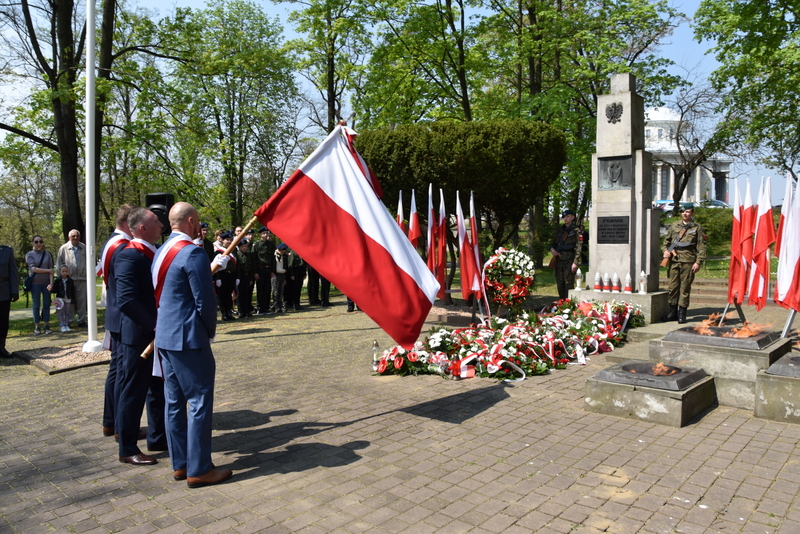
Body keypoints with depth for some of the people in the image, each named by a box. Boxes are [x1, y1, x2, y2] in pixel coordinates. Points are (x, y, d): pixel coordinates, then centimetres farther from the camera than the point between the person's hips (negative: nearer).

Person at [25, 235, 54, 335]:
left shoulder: (47, 254, 7)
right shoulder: (29, 255, 2)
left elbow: (51, 269, 1)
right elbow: (33, 269, -9)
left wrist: (51, 283, -10)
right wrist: (48, 270, -8)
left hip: (46, 283, 2)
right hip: (35, 283, -2)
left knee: (46, 304, 2)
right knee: (36, 305, 0)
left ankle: (46, 326, 8)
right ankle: (36, 327, 5)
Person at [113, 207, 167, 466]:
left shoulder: (153, 253, 9)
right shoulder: (129, 256, -18)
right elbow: (127, 300, -25)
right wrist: (154, 325, -24)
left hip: (156, 334, 9)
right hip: (138, 335, -9)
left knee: (158, 388, 18)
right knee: (133, 391, 3)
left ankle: (158, 437, 32)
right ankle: (127, 449, 17)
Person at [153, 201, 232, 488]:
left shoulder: (161, 252, 12)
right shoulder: (192, 252, -17)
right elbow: (205, 300, -17)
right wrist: (210, 330, -1)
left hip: (165, 336, 10)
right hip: (188, 338, -10)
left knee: (174, 402, 14)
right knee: (200, 402, -2)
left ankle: (180, 464, 23)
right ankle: (199, 469, 5)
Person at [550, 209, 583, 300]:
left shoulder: (576, 230, -2)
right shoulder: (559, 229, 16)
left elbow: (578, 247, -8)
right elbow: (553, 242, 23)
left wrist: (575, 262, -15)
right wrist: (552, 249, -1)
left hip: (569, 260, -6)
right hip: (558, 259, 6)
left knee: (569, 283, -6)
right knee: (559, 282, 9)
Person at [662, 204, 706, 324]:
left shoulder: (697, 228, 5)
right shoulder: (674, 226, 13)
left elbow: (701, 247, 2)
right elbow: (666, 240, 21)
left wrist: (698, 262, -7)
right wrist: (665, 250, 1)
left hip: (688, 262, -3)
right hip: (674, 260, 3)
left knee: (685, 288, 0)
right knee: (673, 286, 4)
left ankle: (682, 314, 8)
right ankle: (673, 312, 15)